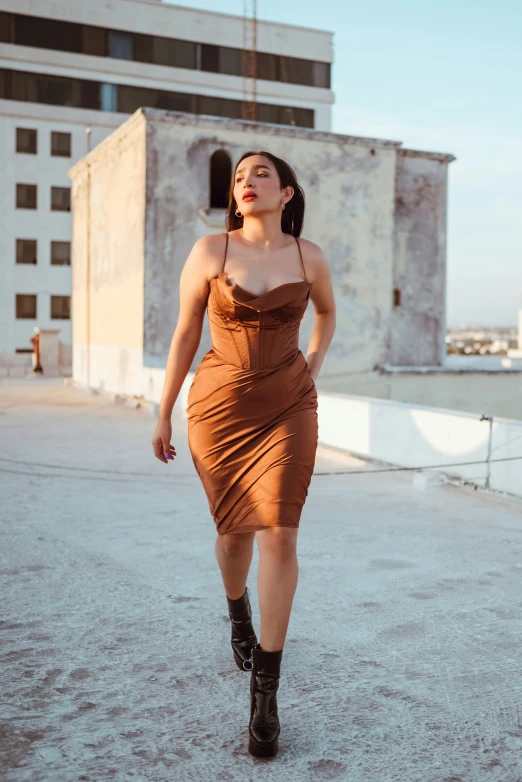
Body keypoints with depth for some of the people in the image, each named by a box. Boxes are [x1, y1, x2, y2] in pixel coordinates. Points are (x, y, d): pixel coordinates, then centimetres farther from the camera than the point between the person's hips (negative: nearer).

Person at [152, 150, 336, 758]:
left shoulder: (309, 256, 0)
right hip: (220, 407, 0)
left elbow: (326, 311, 21)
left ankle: (265, 693, 0)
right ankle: (238, 612, 48)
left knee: (279, 535, -10)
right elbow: (185, 333, 1)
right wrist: (163, 415, 4)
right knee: (235, 530, 12)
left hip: (288, 409, 0)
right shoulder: (210, 250, -5)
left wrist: (312, 373, 11)